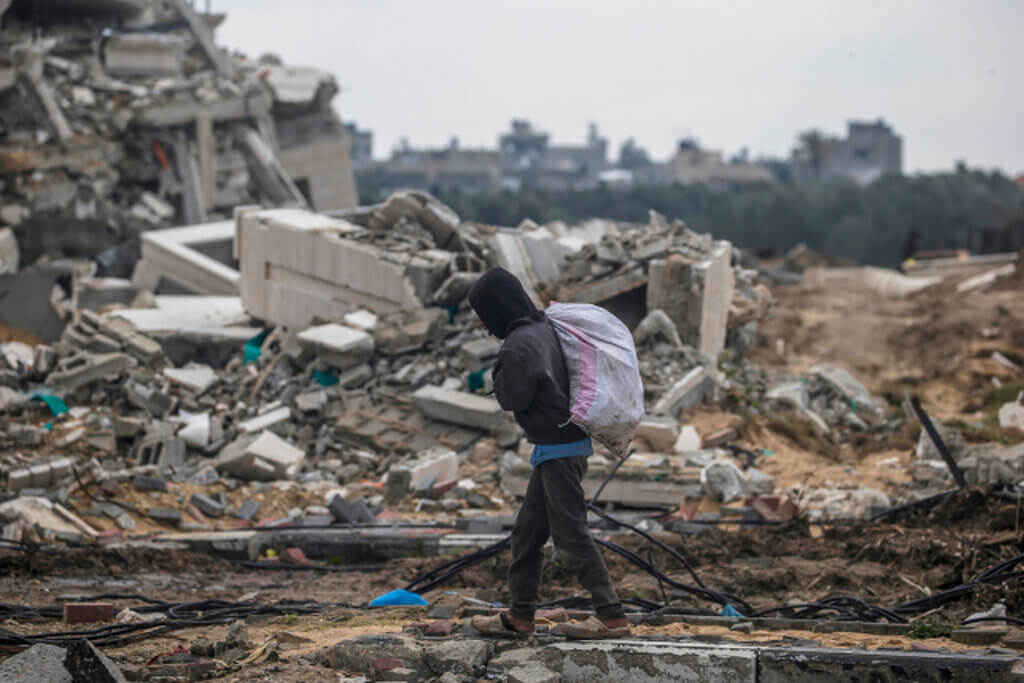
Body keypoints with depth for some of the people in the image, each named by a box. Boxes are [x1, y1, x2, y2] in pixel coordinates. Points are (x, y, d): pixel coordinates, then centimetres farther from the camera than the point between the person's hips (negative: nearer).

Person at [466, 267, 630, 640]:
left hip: (557, 449, -10)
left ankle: (612, 616, -6)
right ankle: (520, 615, 23)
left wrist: (498, 369, 1)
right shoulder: (543, 328, 10)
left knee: (570, 533, -7)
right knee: (528, 531, 15)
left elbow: (511, 397, -13)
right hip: (567, 444, 10)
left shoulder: (521, 344, -19)